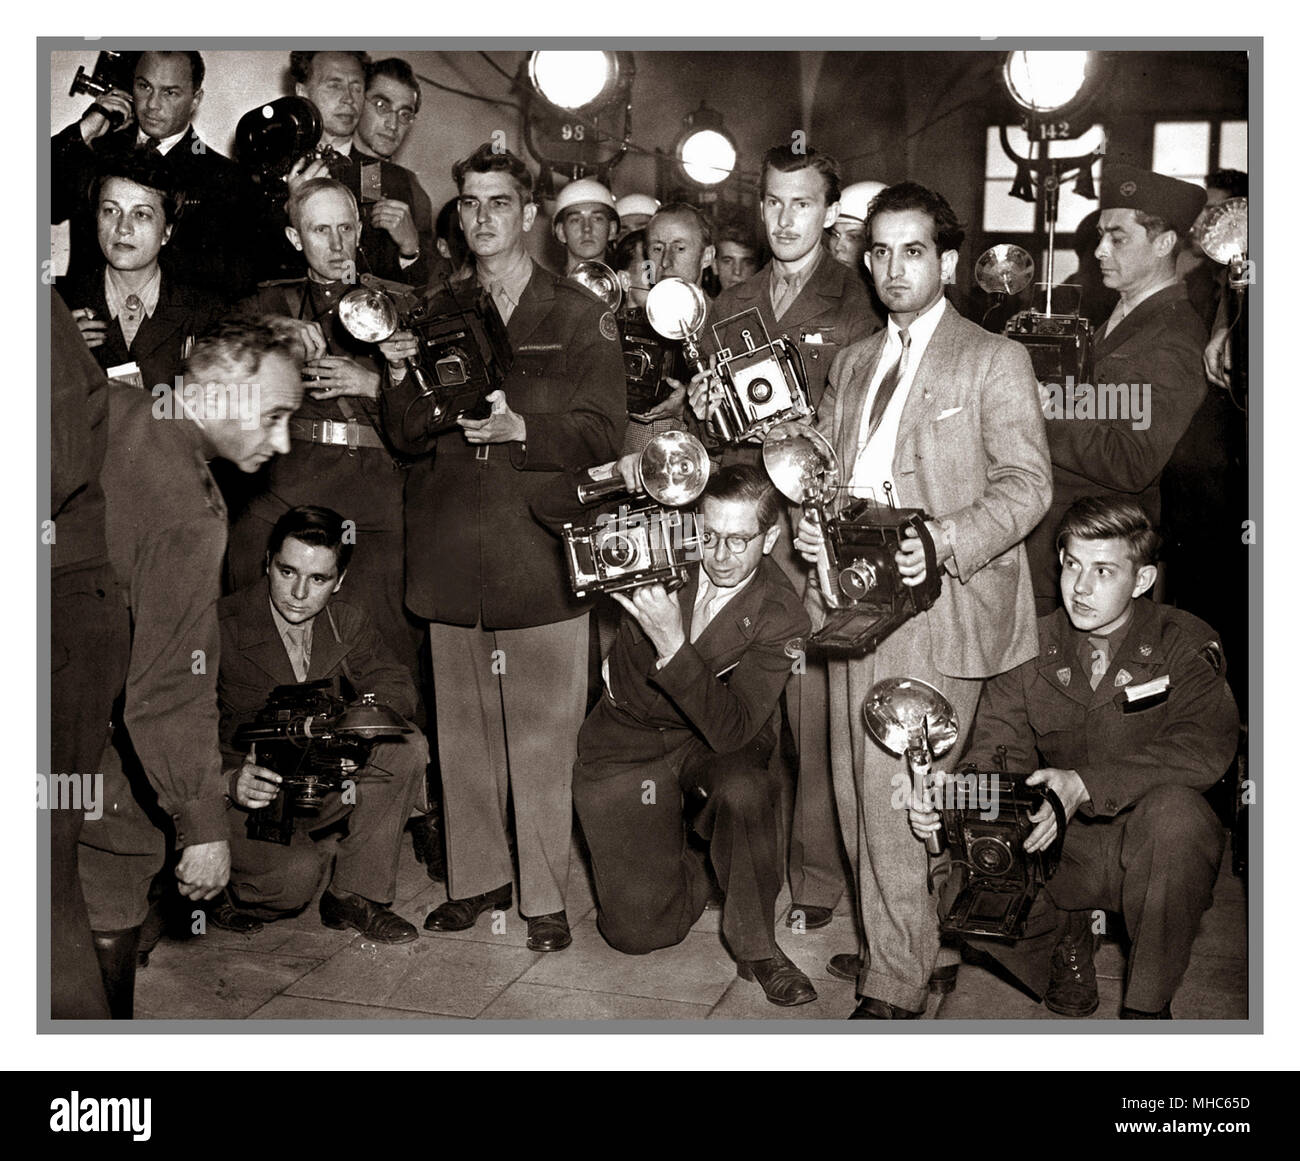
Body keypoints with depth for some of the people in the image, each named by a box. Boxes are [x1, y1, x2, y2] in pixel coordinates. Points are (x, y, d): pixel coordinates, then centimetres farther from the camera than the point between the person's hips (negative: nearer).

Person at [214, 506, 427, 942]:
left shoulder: (348, 622, -1)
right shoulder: (220, 627, -18)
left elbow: (398, 687, -6)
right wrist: (230, 780, -38)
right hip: (240, 798, -5)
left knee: (408, 749, -17)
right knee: (299, 872, -31)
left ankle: (354, 895, -5)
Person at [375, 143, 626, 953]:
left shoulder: (580, 316, 4)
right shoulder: (435, 315, 15)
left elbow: (603, 432, -4)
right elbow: (408, 439, 11)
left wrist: (521, 429, -19)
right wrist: (401, 383, -8)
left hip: (539, 554, -4)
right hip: (451, 553, 4)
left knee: (542, 736, -2)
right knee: (463, 730, 11)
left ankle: (546, 896, 11)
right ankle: (477, 878, 26)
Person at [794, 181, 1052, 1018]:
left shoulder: (994, 359, 0)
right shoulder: (855, 363, 20)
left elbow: (1027, 483, -7)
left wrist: (946, 542, -22)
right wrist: (811, 521, -1)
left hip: (936, 602, -6)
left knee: (898, 797, -7)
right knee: (861, 789, 11)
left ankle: (897, 988, 8)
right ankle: (905, 948, 28)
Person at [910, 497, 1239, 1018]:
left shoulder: (1185, 643, -7)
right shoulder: (1030, 648, 0)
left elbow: (1204, 748, -23)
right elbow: (995, 752, -5)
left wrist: (1084, 784, -36)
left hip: (1152, 843, -2)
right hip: (1066, 844, 2)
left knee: (1171, 808, -36)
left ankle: (1147, 1005, -14)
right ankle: (1067, 937, 12)